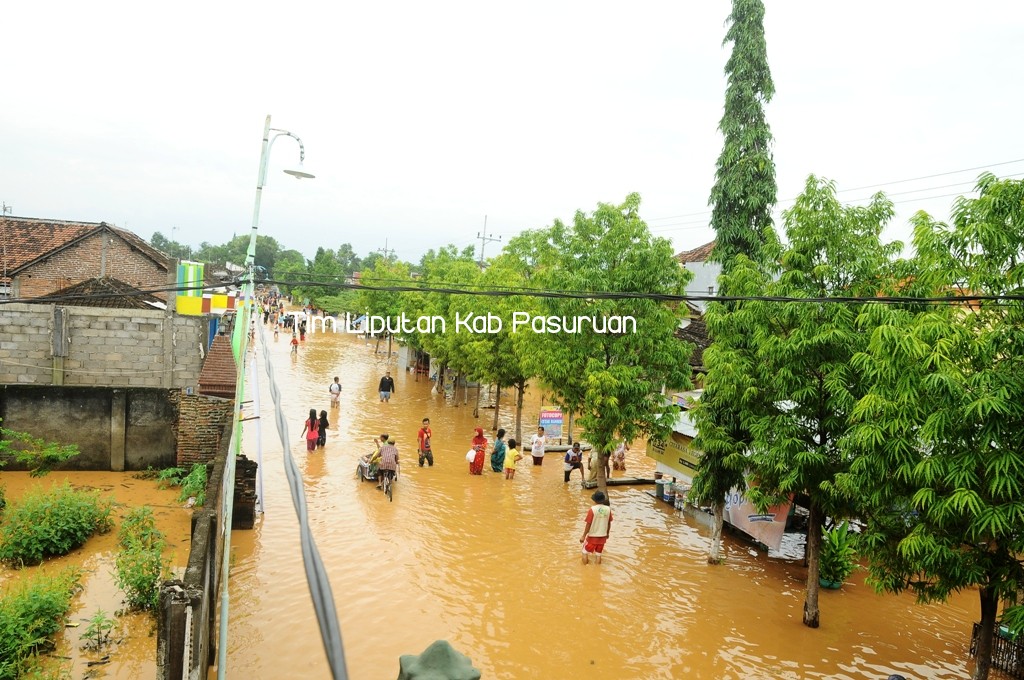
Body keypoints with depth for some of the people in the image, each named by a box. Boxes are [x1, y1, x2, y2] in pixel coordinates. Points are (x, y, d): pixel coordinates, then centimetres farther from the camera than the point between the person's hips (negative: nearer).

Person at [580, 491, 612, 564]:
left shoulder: (592, 509, -20)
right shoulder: (608, 509, -7)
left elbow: (588, 524, -16)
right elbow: (609, 523, 4)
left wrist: (583, 536, -6)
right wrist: (607, 533, 21)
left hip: (592, 536, -4)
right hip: (602, 536, 4)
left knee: (585, 552, 15)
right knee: (598, 554, 18)